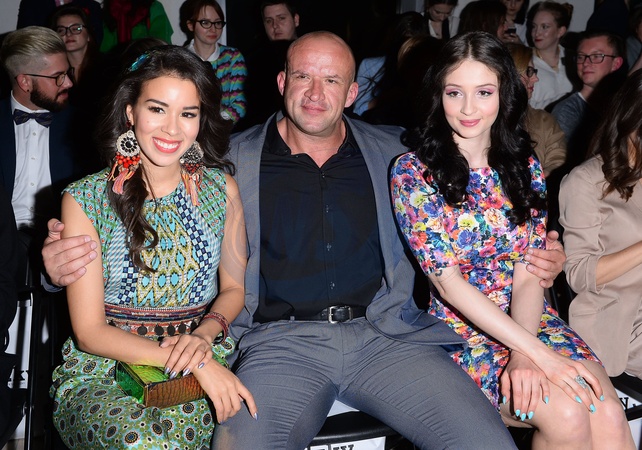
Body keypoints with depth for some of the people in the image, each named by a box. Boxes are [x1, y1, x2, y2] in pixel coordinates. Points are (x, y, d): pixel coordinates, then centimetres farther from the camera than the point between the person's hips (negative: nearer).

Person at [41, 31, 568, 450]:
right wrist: (68, 261, -9)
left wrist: (532, 261, -3)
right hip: (282, 339, -1)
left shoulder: (393, 153, 14)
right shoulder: (233, 160, 10)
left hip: (385, 333, 2)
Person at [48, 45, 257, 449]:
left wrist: (204, 336, -10)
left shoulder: (222, 189, 5)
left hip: (208, 366, 3)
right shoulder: (85, 200, -5)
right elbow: (90, 332, -7)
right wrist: (195, 362, -20)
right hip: (103, 373, -2)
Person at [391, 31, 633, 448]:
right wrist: (538, 352, -19)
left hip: (529, 319, 3)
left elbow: (529, 275, -1)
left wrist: (523, 355, -19)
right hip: (462, 330, -3)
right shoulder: (412, 172, -8)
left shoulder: (524, 165, 5)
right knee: (568, 416, -24)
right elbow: (448, 282, -14)